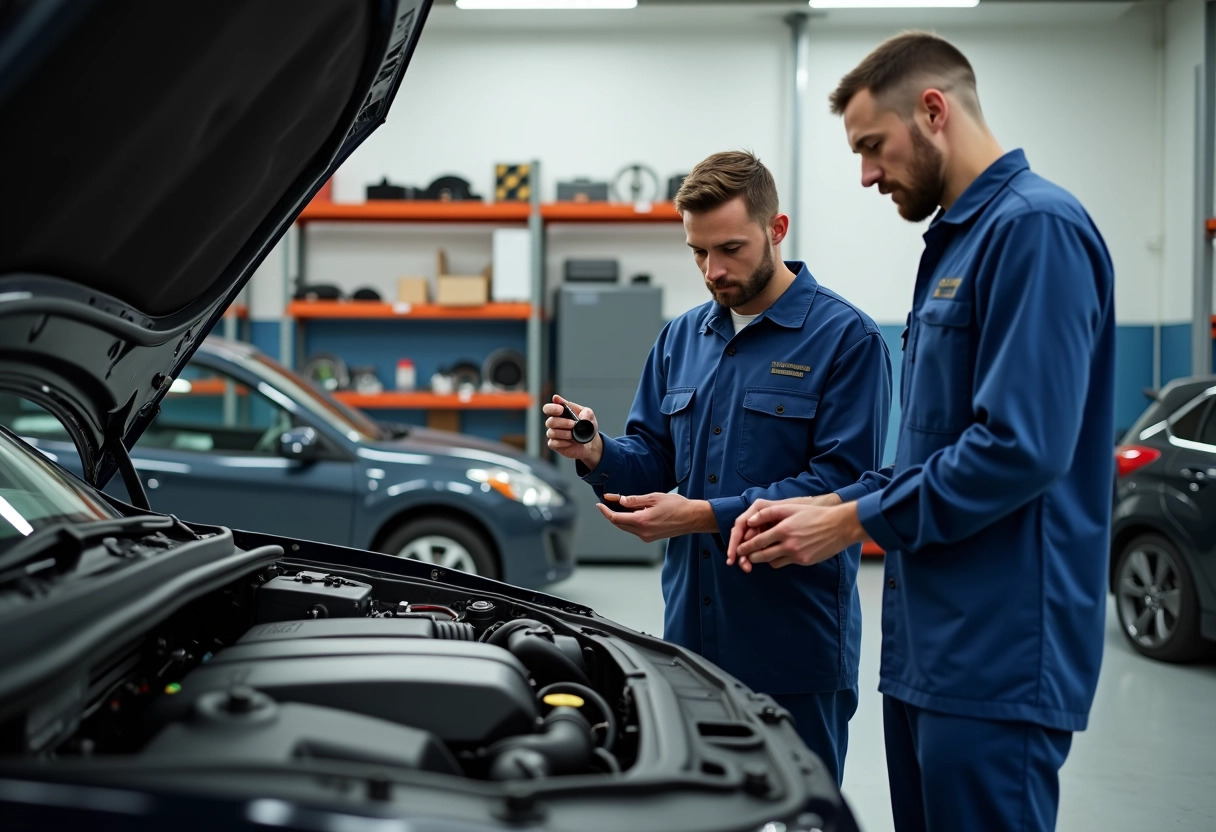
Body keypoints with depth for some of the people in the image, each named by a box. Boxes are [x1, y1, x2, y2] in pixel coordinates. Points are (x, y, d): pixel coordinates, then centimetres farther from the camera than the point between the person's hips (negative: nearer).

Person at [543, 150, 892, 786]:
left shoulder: (845, 338, -9)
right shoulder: (680, 339, 12)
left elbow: (841, 481, -16)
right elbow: (653, 460, 14)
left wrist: (706, 516, -22)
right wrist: (597, 455, -9)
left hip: (793, 645, -5)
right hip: (692, 635, 6)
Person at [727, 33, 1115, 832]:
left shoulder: (1035, 228, -14)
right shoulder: (956, 238, 18)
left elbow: (1022, 448, -22)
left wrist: (853, 523, -13)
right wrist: (826, 505, 8)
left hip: (1000, 655, -10)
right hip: (928, 646, 10)